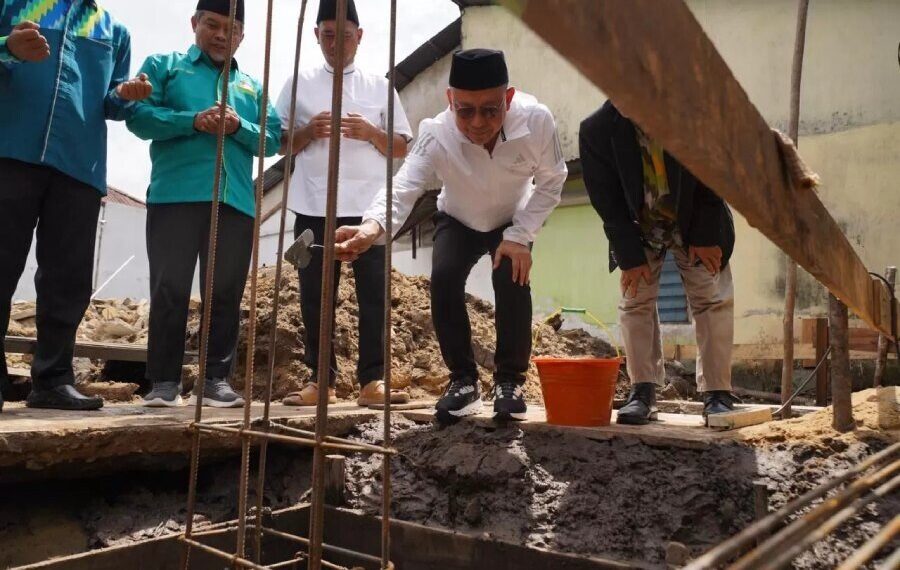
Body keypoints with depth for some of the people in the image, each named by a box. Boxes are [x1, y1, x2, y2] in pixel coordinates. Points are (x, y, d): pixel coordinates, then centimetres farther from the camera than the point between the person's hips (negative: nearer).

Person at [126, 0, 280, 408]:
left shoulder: (253, 86, 23)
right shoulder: (164, 65, 15)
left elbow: (273, 140, 12)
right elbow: (139, 116, 1)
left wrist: (239, 126, -7)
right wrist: (193, 121, -12)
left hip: (236, 202, 3)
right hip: (175, 197, -2)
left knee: (226, 293, 2)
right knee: (170, 290, -3)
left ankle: (217, 379, 8)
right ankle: (164, 381, 4)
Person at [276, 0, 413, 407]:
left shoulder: (379, 86, 12)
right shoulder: (299, 84, 12)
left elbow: (403, 147, 9)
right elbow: (281, 144, 10)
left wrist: (370, 133, -9)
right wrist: (309, 132, -9)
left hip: (368, 208, 0)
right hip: (313, 208, 1)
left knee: (374, 295, -3)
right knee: (315, 296, 3)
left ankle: (372, 381, 1)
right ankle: (320, 380, 11)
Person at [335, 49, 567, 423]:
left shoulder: (536, 120, -33)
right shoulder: (436, 134, -35)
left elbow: (551, 182, -18)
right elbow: (402, 187, -48)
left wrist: (519, 237, -26)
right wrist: (372, 227, -69)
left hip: (515, 221, 0)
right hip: (458, 221, 1)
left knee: (512, 280, -24)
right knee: (443, 280, -21)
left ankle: (510, 381, -5)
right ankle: (463, 380, -4)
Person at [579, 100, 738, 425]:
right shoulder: (597, 129, -23)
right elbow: (606, 200, -16)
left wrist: (704, 237, -15)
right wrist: (630, 255, -18)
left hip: (696, 224, 0)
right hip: (638, 227, 1)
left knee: (712, 299, -5)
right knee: (635, 300, -6)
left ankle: (717, 393, 3)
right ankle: (642, 393, -1)